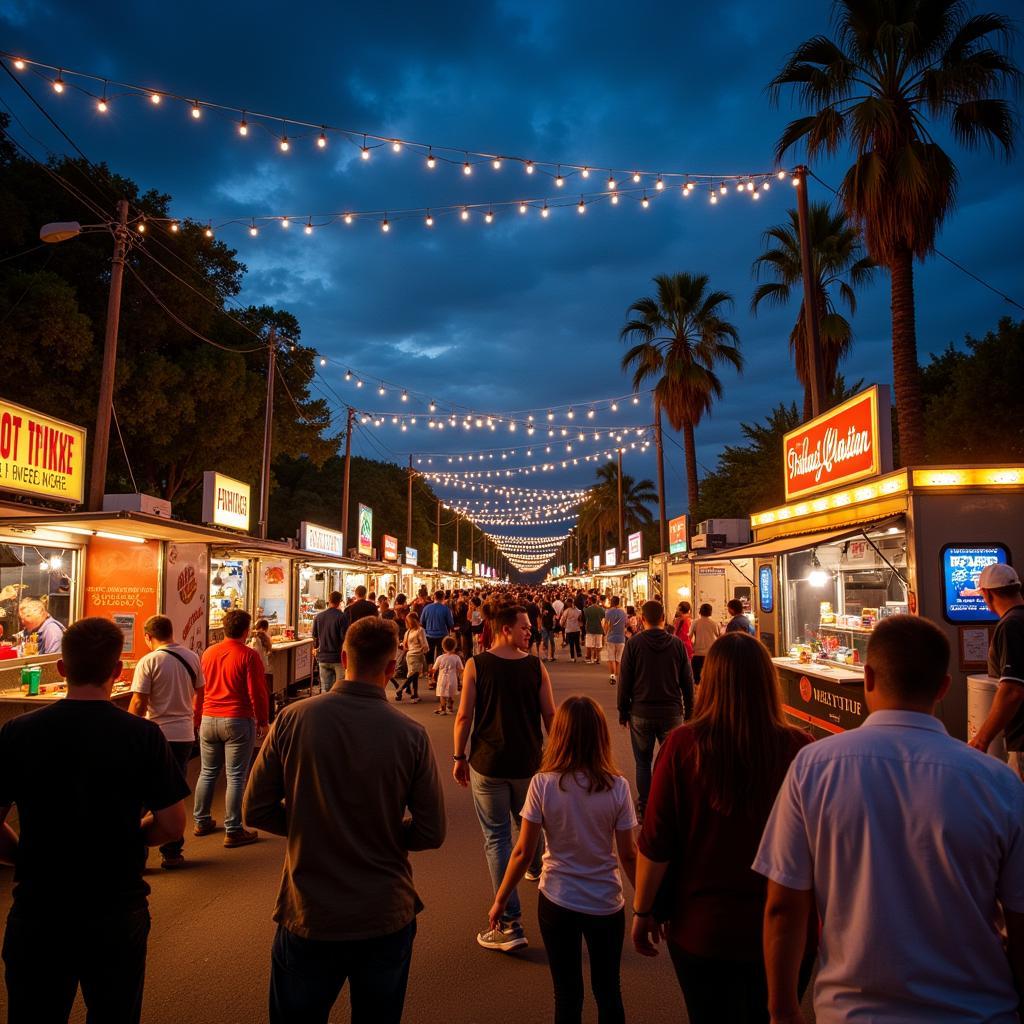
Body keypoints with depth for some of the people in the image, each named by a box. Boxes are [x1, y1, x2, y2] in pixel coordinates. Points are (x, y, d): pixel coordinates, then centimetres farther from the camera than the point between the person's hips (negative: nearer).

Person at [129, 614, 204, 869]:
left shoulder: (149, 661, -12)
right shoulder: (192, 657, 3)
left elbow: (138, 704, -14)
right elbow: (199, 694, 12)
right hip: (184, 734, 4)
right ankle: (172, 852, 19)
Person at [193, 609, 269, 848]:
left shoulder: (208, 653, 4)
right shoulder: (249, 656, -12)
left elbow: (199, 689, 12)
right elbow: (257, 692, -12)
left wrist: (199, 716, 25)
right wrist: (262, 721, 0)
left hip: (208, 720, 6)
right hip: (238, 721, -5)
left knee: (207, 772, 19)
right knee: (236, 777, 1)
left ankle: (201, 821, 30)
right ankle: (233, 831, 5)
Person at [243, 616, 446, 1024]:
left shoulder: (293, 718, -14)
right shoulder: (411, 734, -15)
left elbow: (255, 810, -6)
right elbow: (431, 833, -9)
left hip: (308, 915, 0)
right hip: (386, 917, 0)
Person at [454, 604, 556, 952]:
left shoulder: (476, 666, -9)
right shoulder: (535, 666, -5)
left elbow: (464, 717, -9)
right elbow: (550, 717, -2)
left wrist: (459, 758, 3)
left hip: (487, 766, -2)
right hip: (529, 764, 2)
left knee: (497, 838, 6)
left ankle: (510, 924, 7)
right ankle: (539, 869, 53)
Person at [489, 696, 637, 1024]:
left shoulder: (542, 784, -16)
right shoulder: (617, 787, -15)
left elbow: (523, 852, -11)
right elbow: (628, 855, -8)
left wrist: (500, 900, 3)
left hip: (557, 902, 0)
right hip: (605, 903, 1)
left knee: (567, 994, 18)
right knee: (608, 991, 21)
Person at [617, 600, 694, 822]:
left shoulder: (634, 643, -6)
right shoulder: (677, 644, -1)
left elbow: (624, 681, -4)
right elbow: (688, 682, 4)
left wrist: (623, 712, 6)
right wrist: (689, 712, 13)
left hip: (641, 713, -1)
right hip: (672, 713, 1)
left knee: (643, 764, 11)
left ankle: (644, 809, 17)